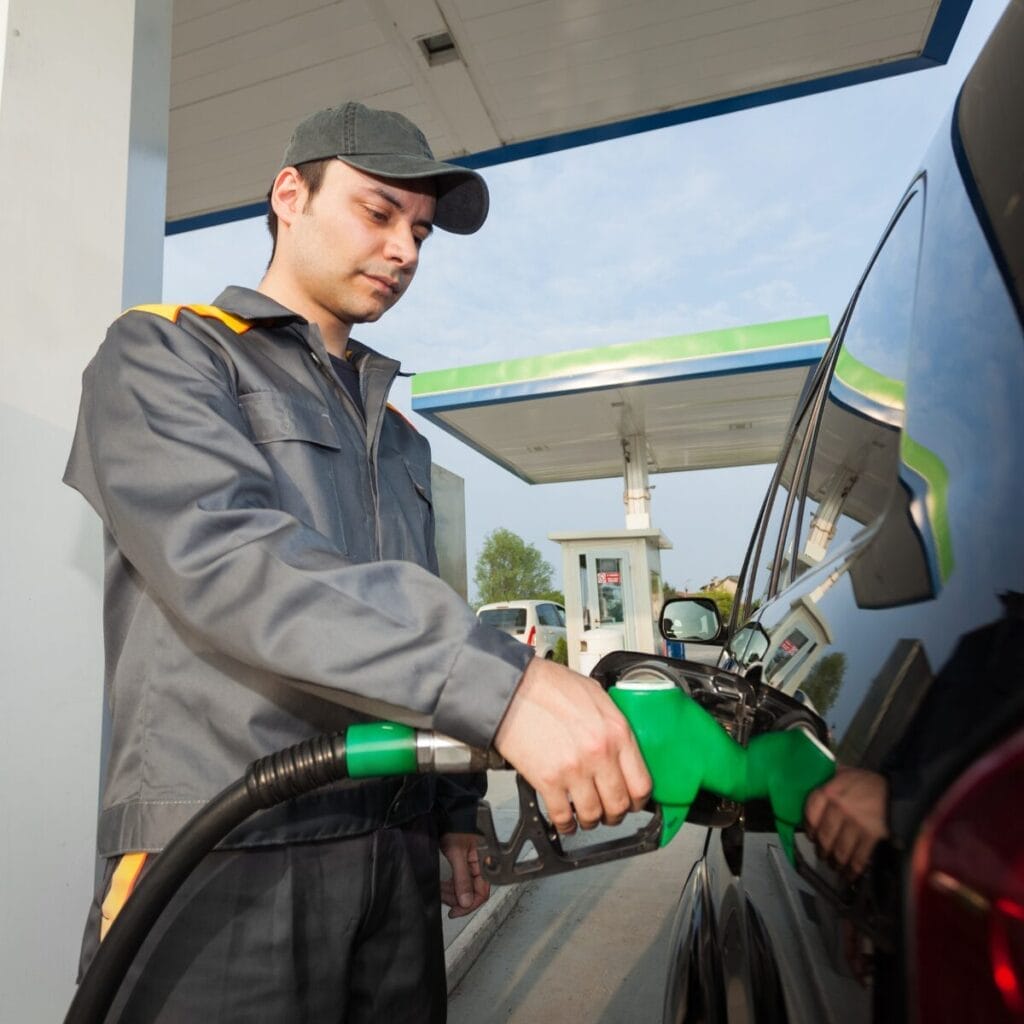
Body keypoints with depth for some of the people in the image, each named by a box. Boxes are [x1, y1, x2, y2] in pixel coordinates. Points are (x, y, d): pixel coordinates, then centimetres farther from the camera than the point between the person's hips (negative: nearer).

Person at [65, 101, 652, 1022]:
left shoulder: (400, 435, 18)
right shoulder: (164, 352, -2)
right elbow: (223, 557, -21)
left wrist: (454, 809, 15)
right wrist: (500, 682, -31)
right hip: (221, 862, -5)